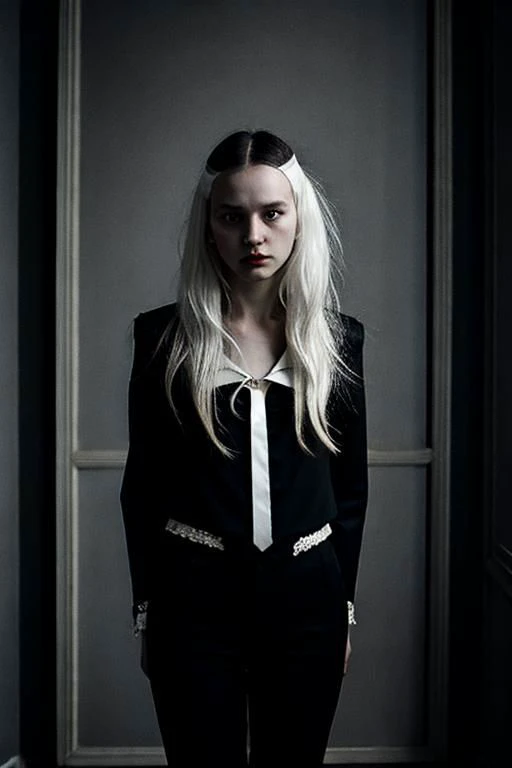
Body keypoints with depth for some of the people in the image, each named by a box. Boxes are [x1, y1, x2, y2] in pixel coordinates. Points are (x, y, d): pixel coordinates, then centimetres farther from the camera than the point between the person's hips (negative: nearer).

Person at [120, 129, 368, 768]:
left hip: (305, 597, 2)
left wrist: (343, 605, 8)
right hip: (195, 596, -1)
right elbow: (142, 483, 2)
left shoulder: (337, 338, 2)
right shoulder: (163, 335, -2)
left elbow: (351, 486, 8)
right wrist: (146, 612, 3)